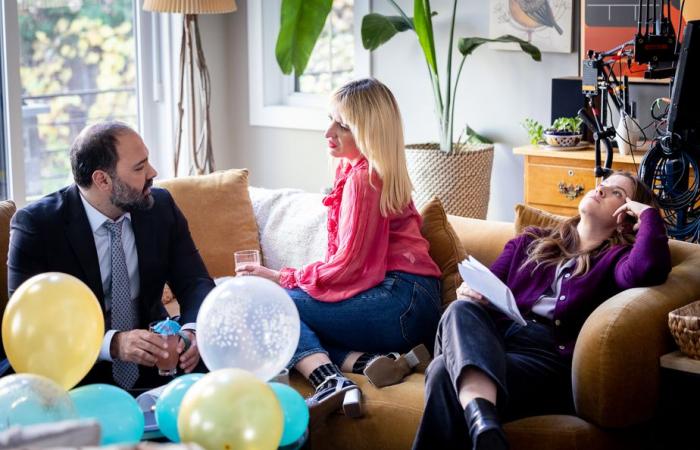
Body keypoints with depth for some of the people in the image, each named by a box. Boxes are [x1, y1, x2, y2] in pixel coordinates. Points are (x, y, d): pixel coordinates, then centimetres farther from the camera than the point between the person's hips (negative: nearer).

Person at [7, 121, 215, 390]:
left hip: (154, 367, 4)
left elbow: (195, 283, 2)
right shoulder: (35, 224, -13)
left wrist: (192, 330, -22)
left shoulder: (161, 207, -1)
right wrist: (112, 343, -32)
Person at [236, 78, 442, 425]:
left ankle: (330, 383, -34)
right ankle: (370, 362, -15)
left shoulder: (363, 178, -11)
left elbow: (348, 264, -14)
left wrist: (281, 278, -5)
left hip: (401, 302, -10)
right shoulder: (352, 168, 19)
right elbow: (347, 257, 17)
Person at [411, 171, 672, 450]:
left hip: (550, 353, -4)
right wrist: (470, 292, -2)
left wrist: (648, 213, 8)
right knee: (461, 311, -36)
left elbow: (649, 269, -8)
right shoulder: (531, 241, 32)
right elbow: (489, 286, 23)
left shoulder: (616, 258, 17)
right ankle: (483, 423, -58)